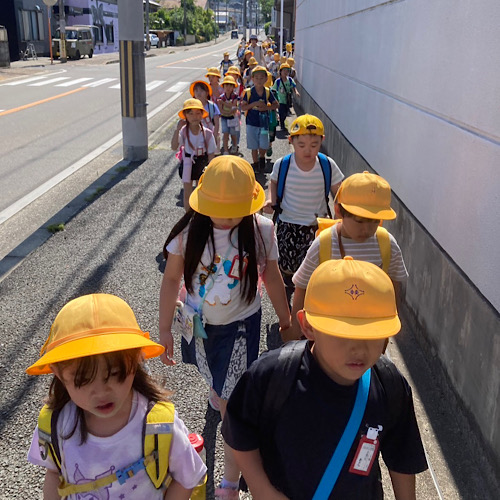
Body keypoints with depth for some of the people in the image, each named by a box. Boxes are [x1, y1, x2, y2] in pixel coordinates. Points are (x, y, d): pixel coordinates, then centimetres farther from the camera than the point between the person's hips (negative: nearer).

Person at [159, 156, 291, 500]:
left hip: (241, 325, -2)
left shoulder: (261, 230, -18)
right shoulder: (189, 230, -19)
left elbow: (272, 277, -3)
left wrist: (287, 322, 8)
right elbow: (172, 278, -8)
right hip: (200, 322, 3)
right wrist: (165, 329, -4)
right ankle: (219, 391, 68)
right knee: (213, 377, 30)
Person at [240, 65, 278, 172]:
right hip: (252, 123, -1)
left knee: (264, 146, -1)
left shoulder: (268, 92, -1)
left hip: (264, 122, 1)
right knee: (254, 147, 7)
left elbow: (276, 105, 5)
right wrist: (254, 104, -20)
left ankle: (262, 157, 32)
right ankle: (255, 163, 25)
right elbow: (243, 107, -7)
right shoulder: (248, 92, -6)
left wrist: (266, 107, -12)